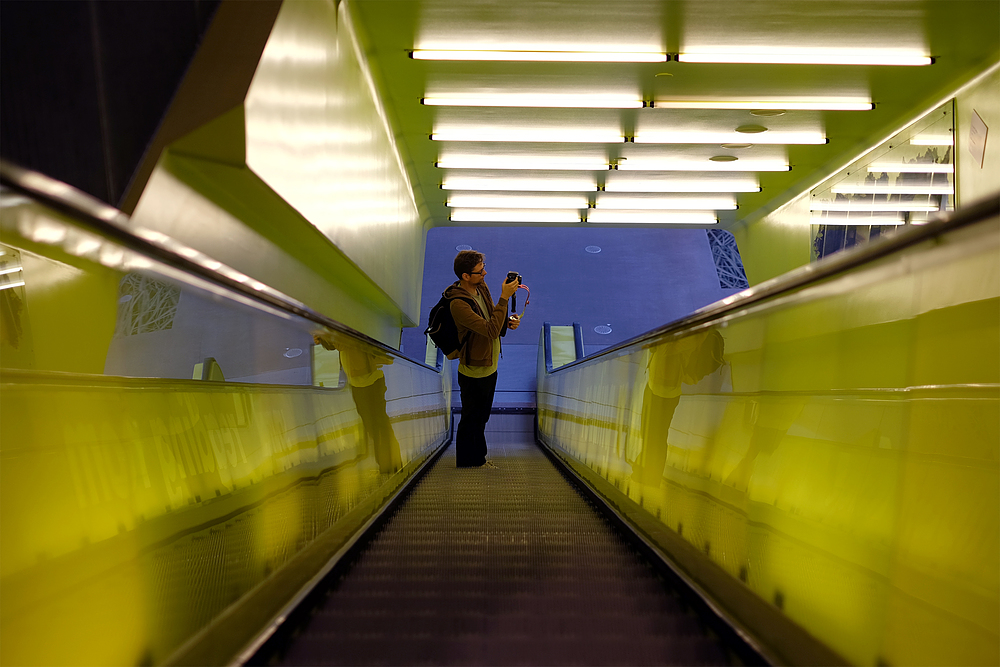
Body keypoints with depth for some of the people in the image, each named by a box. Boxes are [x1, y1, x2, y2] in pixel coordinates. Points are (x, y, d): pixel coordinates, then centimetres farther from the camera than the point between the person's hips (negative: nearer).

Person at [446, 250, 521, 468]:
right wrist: (504, 298, -36)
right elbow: (491, 330, -36)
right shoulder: (458, 304, -30)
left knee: (482, 417, 24)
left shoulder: (482, 288, -3)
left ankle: (478, 459, 43)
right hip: (473, 374, -9)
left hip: (490, 368, 9)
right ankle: (467, 464, 29)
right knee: (471, 421, 10)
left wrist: (507, 321, -11)